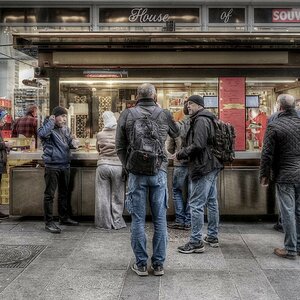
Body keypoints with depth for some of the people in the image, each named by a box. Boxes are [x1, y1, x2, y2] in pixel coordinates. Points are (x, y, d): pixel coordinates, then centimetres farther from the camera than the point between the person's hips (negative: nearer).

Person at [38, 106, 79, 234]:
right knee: (49, 194, -1)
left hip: (65, 165, 7)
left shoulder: (65, 129, 12)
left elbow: (69, 141, 23)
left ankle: (64, 218, 31)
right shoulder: (49, 128, -9)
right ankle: (49, 222, 6)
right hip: (52, 166, -7)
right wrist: (51, 121, -18)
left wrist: (73, 143, -2)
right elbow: (41, 134, -32)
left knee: (64, 193, 17)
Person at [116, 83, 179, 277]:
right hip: (159, 172, 1)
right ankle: (159, 264, 15)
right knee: (160, 219, 8)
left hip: (136, 172, 0)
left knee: (138, 219, 7)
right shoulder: (164, 114, 3)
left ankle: (141, 264, 13)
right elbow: (177, 133, 23)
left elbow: (120, 146, 4)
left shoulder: (127, 115, 2)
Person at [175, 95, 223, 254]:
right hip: (212, 166, 11)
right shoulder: (208, 119, 18)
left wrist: (180, 154, -11)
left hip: (202, 167, -11)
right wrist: (183, 153, 13)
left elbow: (198, 145, -23)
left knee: (196, 204, -6)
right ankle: (212, 237, 26)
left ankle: (196, 242, -1)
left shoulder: (200, 120, -13)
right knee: (211, 202, 15)